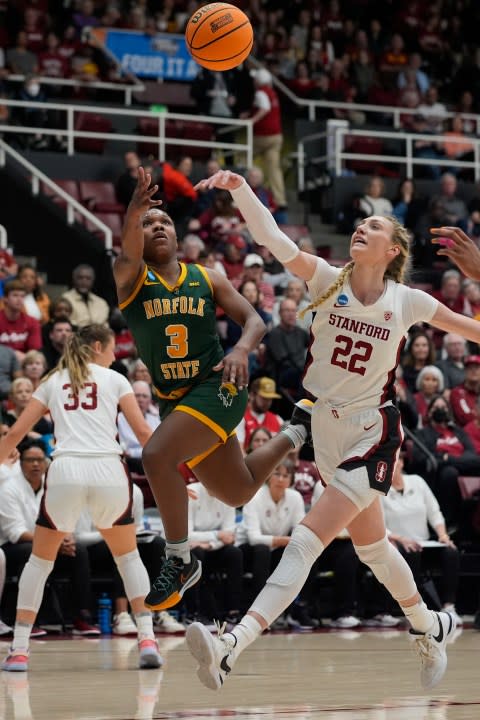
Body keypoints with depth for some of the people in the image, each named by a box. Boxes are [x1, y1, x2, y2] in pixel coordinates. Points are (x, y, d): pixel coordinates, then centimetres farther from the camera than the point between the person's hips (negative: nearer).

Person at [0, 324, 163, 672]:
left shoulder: (53, 382, 19)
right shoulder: (115, 380, 14)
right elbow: (142, 430, 6)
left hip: (65, 470, 1)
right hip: (108, 471, -1)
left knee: (40, 560, 16)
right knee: (128, 556, 19)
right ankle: (147, 640, 8)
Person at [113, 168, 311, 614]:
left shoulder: (207, 279, 2)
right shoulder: (130, 278, -1)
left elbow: (253, 319, 5)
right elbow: (128, 255, -25)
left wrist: (242, 349, -19)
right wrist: (132, 220, -48)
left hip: (216, 387, -3)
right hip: (173, 399, 3)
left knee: (157, 456, -29)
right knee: (238, 494, 18)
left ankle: (179, 561, -14)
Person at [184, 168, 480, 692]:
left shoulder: (407, 301, -7)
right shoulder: (328, 280, -5)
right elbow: (272, 239, -20)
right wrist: (239, 188, -35)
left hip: (371, 436, -4)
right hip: (324, 428, 4)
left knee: (307, 540, -17)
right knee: (371, 546, 19)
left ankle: (231, 648, -26)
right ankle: (431, 629, 42)